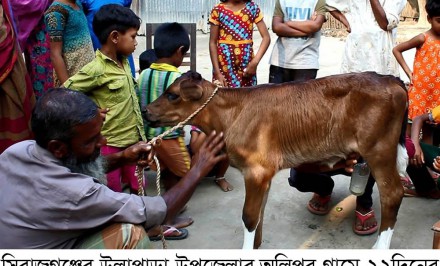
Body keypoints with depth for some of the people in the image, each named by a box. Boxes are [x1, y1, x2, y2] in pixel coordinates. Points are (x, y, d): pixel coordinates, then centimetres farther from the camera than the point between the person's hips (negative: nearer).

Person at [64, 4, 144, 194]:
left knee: (137, 189, 19)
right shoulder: (96, 70, -19)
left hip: (134, 139, 7)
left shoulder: (124, 61, 5)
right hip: (111, 143, -7)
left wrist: (140, 134, 13)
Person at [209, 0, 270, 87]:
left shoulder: (252, 7, 2)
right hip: (224, 62, -1)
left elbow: (266, 37, -1)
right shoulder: (218, 10, -1)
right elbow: (213, 43, 0)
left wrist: (255, 62, -13)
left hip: (247, 61, 1)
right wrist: (217, 72, -7)